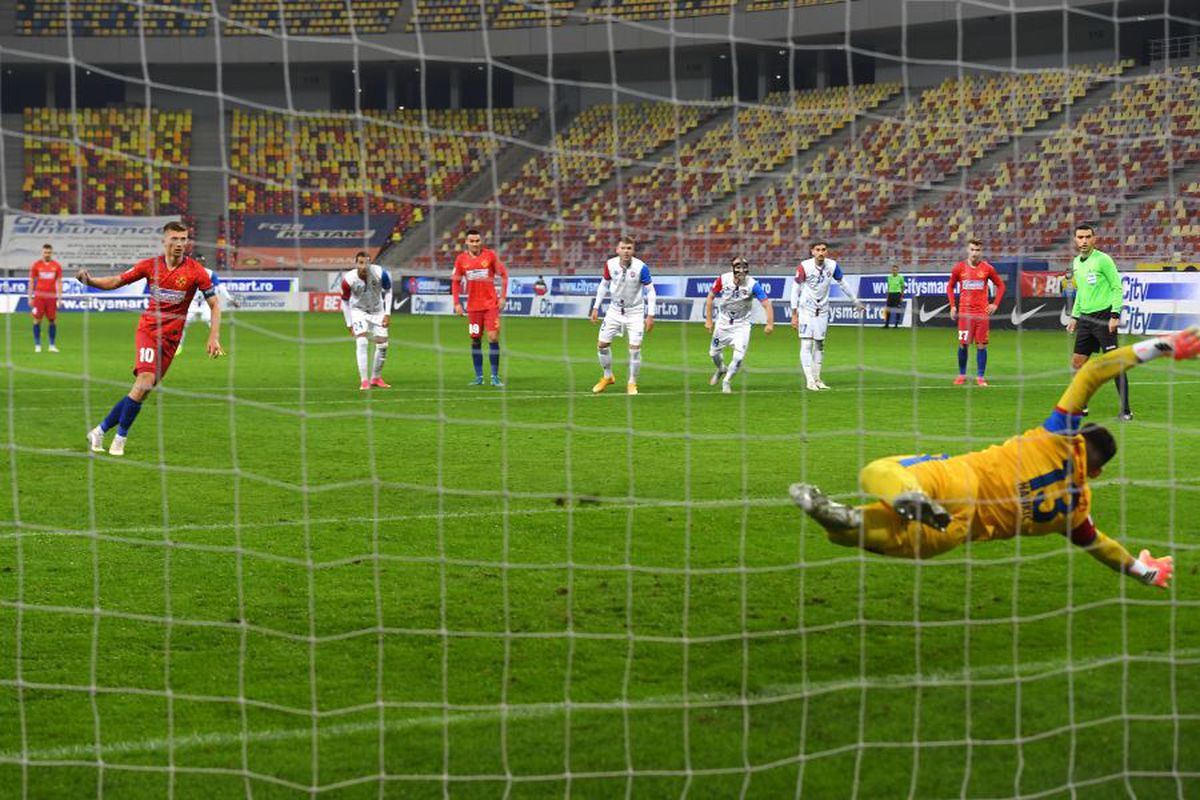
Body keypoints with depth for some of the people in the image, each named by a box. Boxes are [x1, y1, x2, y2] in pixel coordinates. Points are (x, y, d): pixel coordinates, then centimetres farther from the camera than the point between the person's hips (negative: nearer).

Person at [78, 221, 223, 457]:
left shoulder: (196, 271, -6)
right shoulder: (150, 265, -2)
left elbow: (214, 305, 0)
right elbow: (116, 282, 7)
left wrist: (214, 338, -11)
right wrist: (90, 281, -11)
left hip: (171, 338, 1)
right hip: (149, 329, -1)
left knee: (141, 390, 0)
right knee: (145, 380, -23)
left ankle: (100, 431, 14)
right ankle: (120, 438, -9)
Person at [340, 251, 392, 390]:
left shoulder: (380, 273, -25)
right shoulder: (349, 279, -26)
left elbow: (388, 291, -5)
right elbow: (345, 301, -9)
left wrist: (387, 313, -10)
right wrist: (349, 323, -6)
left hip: (377, 311, 2)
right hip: (358, 311, -2)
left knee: (382, 345, 2)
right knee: (362, 342, -20)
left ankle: (376, 378, 21)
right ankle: (364, 381, -18)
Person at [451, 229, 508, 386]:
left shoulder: (490, 255, -4)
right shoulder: (461, 259, 2)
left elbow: (503, 274, 2)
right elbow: (455, 281, 11)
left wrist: (503, 297, -4)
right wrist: (456, 304, 4)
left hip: (491, 304, -2)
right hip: (473, 306, 2)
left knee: (493, 338, -8)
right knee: (475, 340, 5)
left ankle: (495, 376, -3)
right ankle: (479, 377, 13)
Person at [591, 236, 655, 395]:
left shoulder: (641, 267, -20)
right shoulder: (610, 264, -11)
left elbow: (650, 291, -12)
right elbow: (604, 285, 6)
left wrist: (650, 315, -17)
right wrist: (596, 307, 4)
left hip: (635, 312, -3)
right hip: (615, 309, 3)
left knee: (635, 348, -12)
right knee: (602, 344, 2)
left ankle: (632, 383, 7)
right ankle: (607, 377, 25)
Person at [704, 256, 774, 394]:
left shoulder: (752, 285, -24)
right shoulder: (723, 280, -18)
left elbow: (766, 304, -28)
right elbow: (710, 298, -4)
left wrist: (770, 324, -41)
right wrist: (708, 320, -6)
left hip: (741, 325, -2)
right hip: (724, 322, 2)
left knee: (738, 356, -13)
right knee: (714, 353, 14)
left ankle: (726, 381, 13)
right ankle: (721, 370, 49)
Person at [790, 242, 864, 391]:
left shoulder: (832, 265, -6)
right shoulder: (804, 267, -16)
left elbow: (843, 283, 10)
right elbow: (795, 290, -10)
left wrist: (855, 301, 18)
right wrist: (794, 314, -10)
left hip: (822, 310, 4)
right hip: (806, 310, -4)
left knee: (819, 345, 9)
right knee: (806, 344, -11)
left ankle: (817, 378, 19)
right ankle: (809, 380, -11)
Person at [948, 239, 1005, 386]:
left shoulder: (987, 268, 1)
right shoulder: (959, 268, 3)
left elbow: (1000, 285, 11)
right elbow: (950, 287, 14)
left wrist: (995, 304, 1)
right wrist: (953, 306, 4)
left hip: (982, 312, 0)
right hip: (964, 312, 0)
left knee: (981, 345, -1)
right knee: (963, 344, 0)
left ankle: (980, 377, 5)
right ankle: (961, 375, 13)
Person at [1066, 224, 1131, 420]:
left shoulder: (1103, 260, -9)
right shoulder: (1076, 263, 13)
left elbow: (1117, 287, -9)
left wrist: (1115, 315, -16)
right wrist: (1074, 316, 21)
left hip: (1103, 317, -7)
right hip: (1085, 318, 7)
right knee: (1077, 362, 6)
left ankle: (1125, 410, -6)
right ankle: (1080, 406, 18)